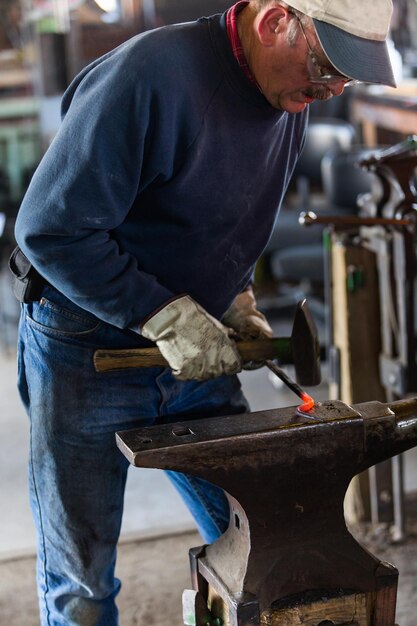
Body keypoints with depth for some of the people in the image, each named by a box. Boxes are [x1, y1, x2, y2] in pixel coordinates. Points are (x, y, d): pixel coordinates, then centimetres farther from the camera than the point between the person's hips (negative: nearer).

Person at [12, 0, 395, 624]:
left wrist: (235, 301, -1)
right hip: (88, 353, -6)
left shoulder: (290, 99, 1)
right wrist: (165, 316, -24)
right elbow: (49, 228, -23)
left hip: (197, 357, 6)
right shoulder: (148, 77, -25)